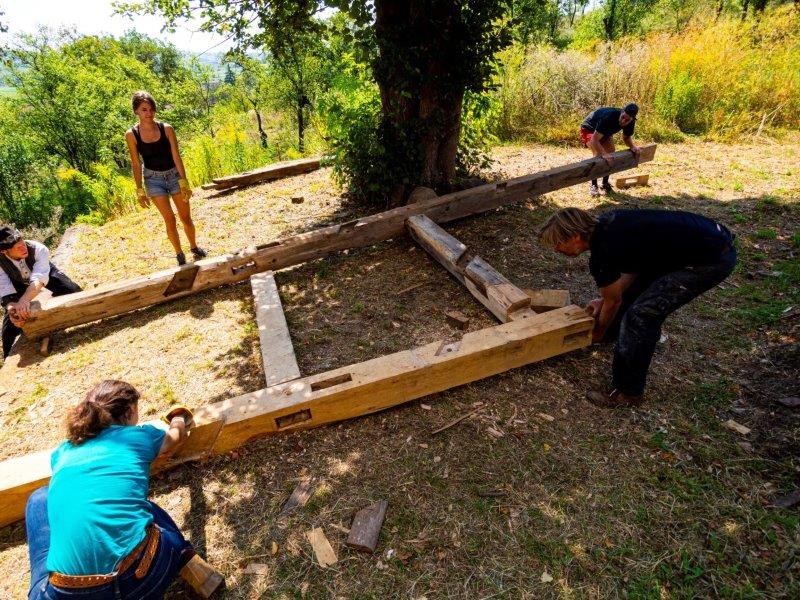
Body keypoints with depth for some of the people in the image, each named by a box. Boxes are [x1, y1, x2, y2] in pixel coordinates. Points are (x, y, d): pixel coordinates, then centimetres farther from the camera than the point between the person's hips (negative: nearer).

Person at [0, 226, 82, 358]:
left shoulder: (38, 249, -41)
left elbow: (39, 279, -52)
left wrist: (24, 300, -69)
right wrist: (11, 308, -57)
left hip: (44, 272, 0)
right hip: (19, 283, 1)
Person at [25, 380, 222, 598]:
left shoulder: (63, 452, 18)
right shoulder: (140, 435, 11)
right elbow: (174, 437, 38)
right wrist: (179, 420, 62)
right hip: (139, 576, -2)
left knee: (40, 499, 27)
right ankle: (185, 559, 14)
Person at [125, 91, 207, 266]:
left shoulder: (166, 128, -9)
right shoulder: (131, 134, -9)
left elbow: (176, 156, -8)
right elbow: (136, 164, -4)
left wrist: (184, 182, -11)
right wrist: (140, 191, -4)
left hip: (174, 175, 1)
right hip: (153, 179, -1)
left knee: (186, 217, 7)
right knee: (169, 219, -3)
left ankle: (194, 247, 30)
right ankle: (179, 254, 14)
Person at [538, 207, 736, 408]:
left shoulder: (601, 254, -22)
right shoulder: (604, 224, 1)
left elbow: (614, 301, -4)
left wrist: (599, 332, 14)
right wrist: (604, 300, 18)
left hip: (713, 257, -10)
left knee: (641, 314, -12)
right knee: (633, 289, 20)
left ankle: (628, 393, 2)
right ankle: (615, 332, 45)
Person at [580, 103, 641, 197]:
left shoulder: (631, 122, -20)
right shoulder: (609, 116, -40)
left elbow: (626, 137, -1)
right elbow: (594, 140, -43)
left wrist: (633, 146, -23)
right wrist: (604, 154, -56)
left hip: (605, 132, 6)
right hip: (589, 129, -6)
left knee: (611, 154, -12)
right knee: (598, 153, -27)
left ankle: (605, 183, 5)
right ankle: (593, 185, -17)